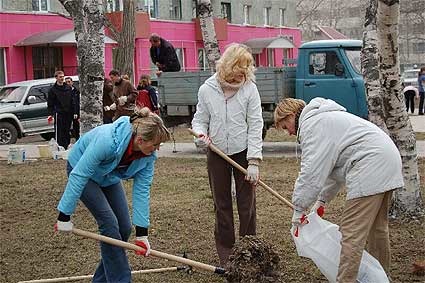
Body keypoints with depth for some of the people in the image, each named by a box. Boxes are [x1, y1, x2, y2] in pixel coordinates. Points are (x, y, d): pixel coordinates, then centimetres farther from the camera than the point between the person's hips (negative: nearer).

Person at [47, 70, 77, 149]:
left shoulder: (68, 88, 11)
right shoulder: (53, 90, 0)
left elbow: (72, 101, 14)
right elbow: (50, 104, 0)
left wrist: (74, 112, 8)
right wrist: (50, 114, -10)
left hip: (68, 113, 4)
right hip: (59, 113, -4)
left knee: (67, 131, 7)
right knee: (59, 132, -7)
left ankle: (66, 147, 15)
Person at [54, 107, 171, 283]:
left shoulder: (148, 155, -23)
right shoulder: (107, 141, -41)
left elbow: (142, 191, -18)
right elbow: (79, 176, -35)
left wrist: (142, 233, -19)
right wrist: (65, 216, -31)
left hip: (109, 176, 6)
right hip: (81, 169, -6)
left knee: (124, 228, 0)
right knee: (109, 222, -17)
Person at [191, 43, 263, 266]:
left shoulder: (249, 88, -10)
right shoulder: (206, 89, -5)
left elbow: (255, 125, -11)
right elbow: (200, 120, 5)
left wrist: (254, 162, -16)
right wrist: (201, 134, -20)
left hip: (243, 152, -2)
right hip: (216, 153, 2)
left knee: (246, 203, 4)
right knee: (221, 203, 10)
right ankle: (225, 253, 21)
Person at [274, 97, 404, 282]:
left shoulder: (311, 123, -6)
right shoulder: (323, 118, 26)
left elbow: (312, 172, -13)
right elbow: (331, 165, 26)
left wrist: (299, 209, -6)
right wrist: (322, 199, 23)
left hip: (370, 168, -11)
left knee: (352, 232, -11)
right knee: (376, 226, 22)